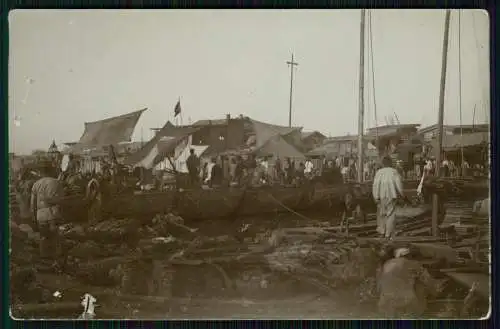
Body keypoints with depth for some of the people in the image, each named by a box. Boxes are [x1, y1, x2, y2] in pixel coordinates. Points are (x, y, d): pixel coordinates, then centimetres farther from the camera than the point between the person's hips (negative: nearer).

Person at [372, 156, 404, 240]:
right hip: (392, 195, -1)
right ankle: (388, 234, 3)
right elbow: (399, 183, -6)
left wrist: (376, 196, -5)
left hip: (382, 196, 1)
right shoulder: (394, 172, -4)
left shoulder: (379, 172, -3)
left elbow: (376, 185, -7)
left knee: (381, 214, 16)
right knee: (390, 214, 5)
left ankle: (382, 231, 15)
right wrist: (401, 194, 7)